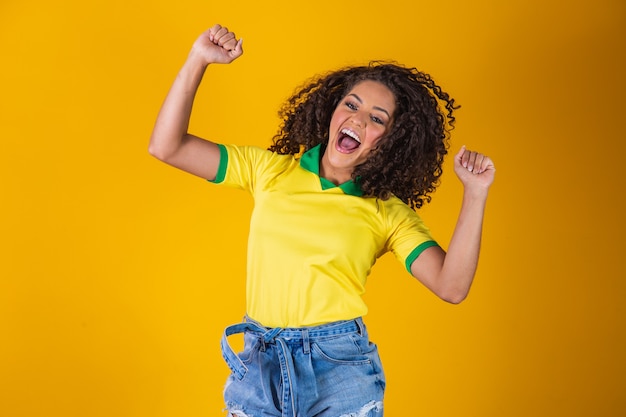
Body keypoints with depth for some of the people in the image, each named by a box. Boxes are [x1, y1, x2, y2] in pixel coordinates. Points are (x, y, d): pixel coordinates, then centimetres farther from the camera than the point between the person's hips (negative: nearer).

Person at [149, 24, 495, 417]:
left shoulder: (389, 213, 0)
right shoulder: (271, 171, 4)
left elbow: (452, 286, -12)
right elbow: (167, 147, 1)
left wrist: (475, 194, -18)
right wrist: (198, 60, -6)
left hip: (340, 370, -1)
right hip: (260, 367, 2)